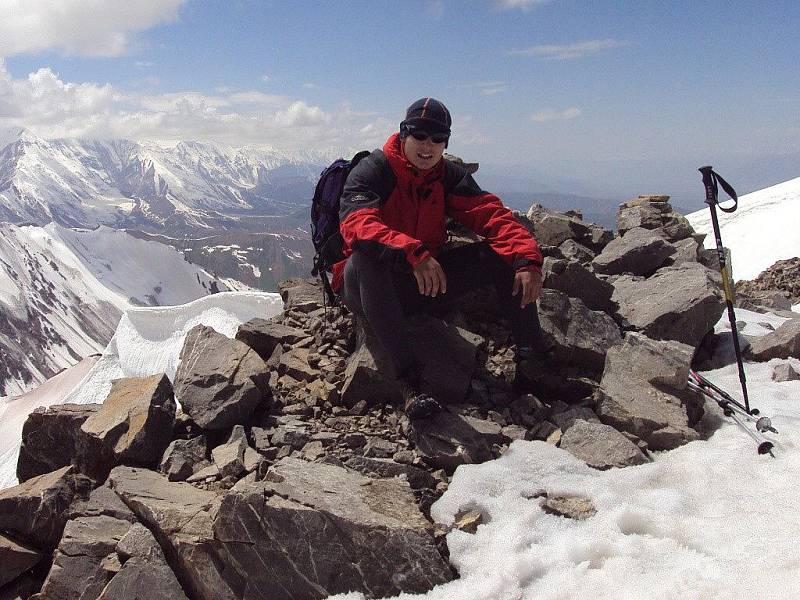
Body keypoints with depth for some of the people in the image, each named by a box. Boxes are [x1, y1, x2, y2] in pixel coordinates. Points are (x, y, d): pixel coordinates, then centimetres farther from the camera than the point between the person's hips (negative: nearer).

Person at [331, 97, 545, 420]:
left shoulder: (449, 175, 2)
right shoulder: (371, 171, -14)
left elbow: (492, 215, -9)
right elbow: (356, 226, -33)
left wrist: (527, 261, -27)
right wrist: (413, 252, -50)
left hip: (424, 282, 5)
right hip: (367, 287, -4)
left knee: (500, 254, -11)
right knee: (367, 256, -40)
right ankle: (410, 379, -42)